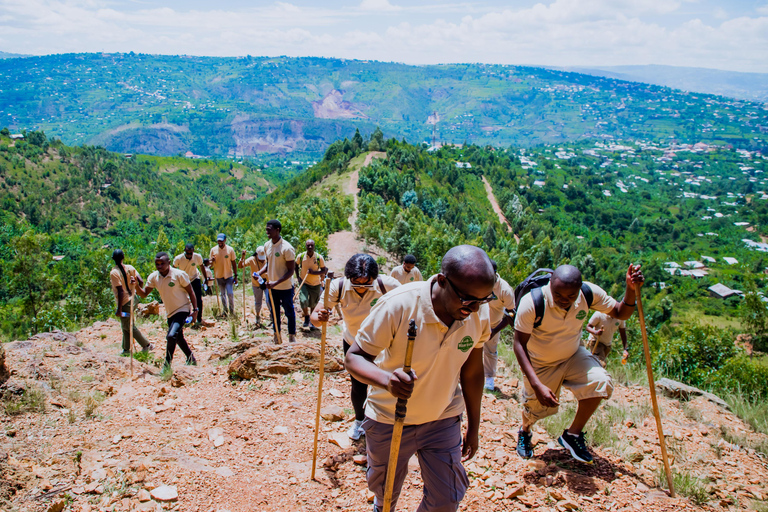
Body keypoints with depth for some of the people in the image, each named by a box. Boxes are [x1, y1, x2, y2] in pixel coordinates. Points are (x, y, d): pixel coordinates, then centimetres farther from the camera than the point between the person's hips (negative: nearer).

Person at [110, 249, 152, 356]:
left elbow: (120, 291, -22)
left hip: (125, 302, -7)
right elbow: (141, 281, -4)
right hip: (132, 299, 7)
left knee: (128, 326, 7)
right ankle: (126, 349, 26)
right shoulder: (129, 268, -1)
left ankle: (146, 345, 10)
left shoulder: (114, 273, -17)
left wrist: (119, 308, -19)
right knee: (125, 326, 19)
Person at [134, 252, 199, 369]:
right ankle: (191, 359, 40)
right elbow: (144, 293, -1)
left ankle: (167, 366, -9)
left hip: (182, 310, -7)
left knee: (171, 336, -22)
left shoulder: (179, 275, -18)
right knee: (178, 338, 20)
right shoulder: (153, 277, -4)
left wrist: (195, 309, -15)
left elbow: (190, 291, -11)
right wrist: (136, 286, -21)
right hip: (170, 313, 7)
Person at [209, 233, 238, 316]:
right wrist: (212, 261, -21)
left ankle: (232, 311, 5)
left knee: (230, 294, -8)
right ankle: (225, 311, 22)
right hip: (219, 276, 2)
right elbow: (211, 263, 4)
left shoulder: (230, 249, -5)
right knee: (222, 295, 11)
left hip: (229, 276, -2)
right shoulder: (213, 250, -1)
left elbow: (234, 263, 1)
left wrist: (235, 276, -1)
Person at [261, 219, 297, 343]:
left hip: (285, 287, -6)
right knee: (274, 312, 17)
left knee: (289, 312, 8)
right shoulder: (267, 245, 1)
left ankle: (292, 336, 23)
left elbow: (291, 271, -17)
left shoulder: (286, 248, -20)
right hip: (271, 287, 6)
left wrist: (275, 283, -24)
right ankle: (277, 335, 31)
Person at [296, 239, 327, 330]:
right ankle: (306, 318, 7)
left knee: (313, 304, 10)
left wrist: (314, 272, -23)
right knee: (303, 300, -19)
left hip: (315, 284, 0)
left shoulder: (319, 257, -12)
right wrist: (298, 276, 0)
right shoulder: (301, 256, -9)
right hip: (304, 282, 0)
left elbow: (324, 271, -6)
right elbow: (296, 265, 11)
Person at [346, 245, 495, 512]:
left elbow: (472, 371, -1)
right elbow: (354, 357, -24)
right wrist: (386, 378, -46)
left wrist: (473, 427, 9)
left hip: (443, 420, 2)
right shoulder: (397, 305, -31)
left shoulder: (480, 315, -16)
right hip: (389, 420, -2)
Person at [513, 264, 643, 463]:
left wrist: (631, 289, -29)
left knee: (600, 382, -24)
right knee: (537, 408, 9)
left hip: (572, 356, 3)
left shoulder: (589, 293, -22)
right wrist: (537, 385, -40)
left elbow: (620, 313, -7)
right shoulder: (532, 302, -34)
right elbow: (519, 344, -30)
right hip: (539, 364, -3)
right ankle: (524, 432, 50)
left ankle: (573, 434, -1)